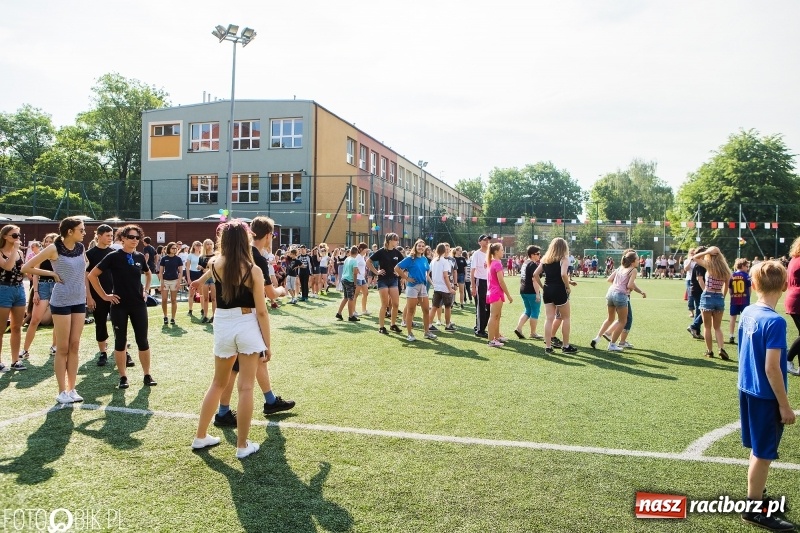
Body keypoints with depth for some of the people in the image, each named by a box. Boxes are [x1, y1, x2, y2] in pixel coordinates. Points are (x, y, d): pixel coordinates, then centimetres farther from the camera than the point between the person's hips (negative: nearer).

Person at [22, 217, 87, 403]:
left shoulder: (80, 247, 4)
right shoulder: (54, 248, -11)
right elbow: (26, 268, -8)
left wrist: (88, 293, 13)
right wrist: (52, 273, -9)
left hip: (79, 301, 5)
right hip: (61, 302, -5)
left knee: (75, 346, 8)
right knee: (63, 348, 1)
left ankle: (72, 389, 15)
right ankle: (62, 391, 10)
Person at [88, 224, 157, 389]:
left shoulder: (140, 257, 5)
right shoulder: (114, 256, -7)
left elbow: (148, 273, 25)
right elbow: (92, 275, -6)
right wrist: (104, 296, -6)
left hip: (139, 304, 3)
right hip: (119, 305, -3)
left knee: (143, 340, 5)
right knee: (120, 341, 5)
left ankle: (147, 375, 14)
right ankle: (123, 377, 15)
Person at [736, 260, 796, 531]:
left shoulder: (747, 313, 2)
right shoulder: (775, 321, -22)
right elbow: (772, 368, -22)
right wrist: (785, 405, -13)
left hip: (747, 390, 7)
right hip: (766, 396, -7)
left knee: (759, 449, 22)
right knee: (763, 453, 6)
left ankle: (756, 493, 38)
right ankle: (754, 509, 18)